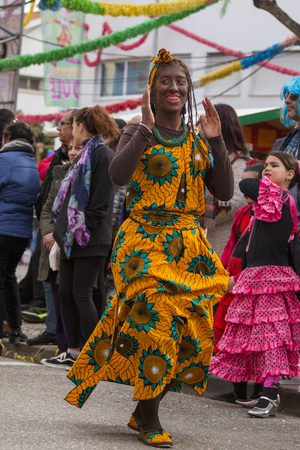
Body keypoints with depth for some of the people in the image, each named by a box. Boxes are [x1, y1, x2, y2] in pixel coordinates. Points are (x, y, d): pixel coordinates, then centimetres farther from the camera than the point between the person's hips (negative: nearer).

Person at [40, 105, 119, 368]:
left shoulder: (102, 154, -11)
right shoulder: (85, 153, 19)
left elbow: (101, 201, -17)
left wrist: (82, 230, -18)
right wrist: (63, 229, 15)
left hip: (89, 239, -9)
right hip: (73, 237, 9)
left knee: (81, 294, -7)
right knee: (66, 293, 9)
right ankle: (74, 353, 15)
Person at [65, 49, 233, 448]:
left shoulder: (198, 142, 14)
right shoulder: (138, 135, 2)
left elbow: (225, 192, 5)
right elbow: (118, 175, -18)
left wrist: (216, 142, -4)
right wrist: (146, 128, -18)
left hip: (189, 245, 5)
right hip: (145, 240, -4)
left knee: (193, 330, -1)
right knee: (154, 320, -17)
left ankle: (144, 410, 14)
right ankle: (148, 417, -5)